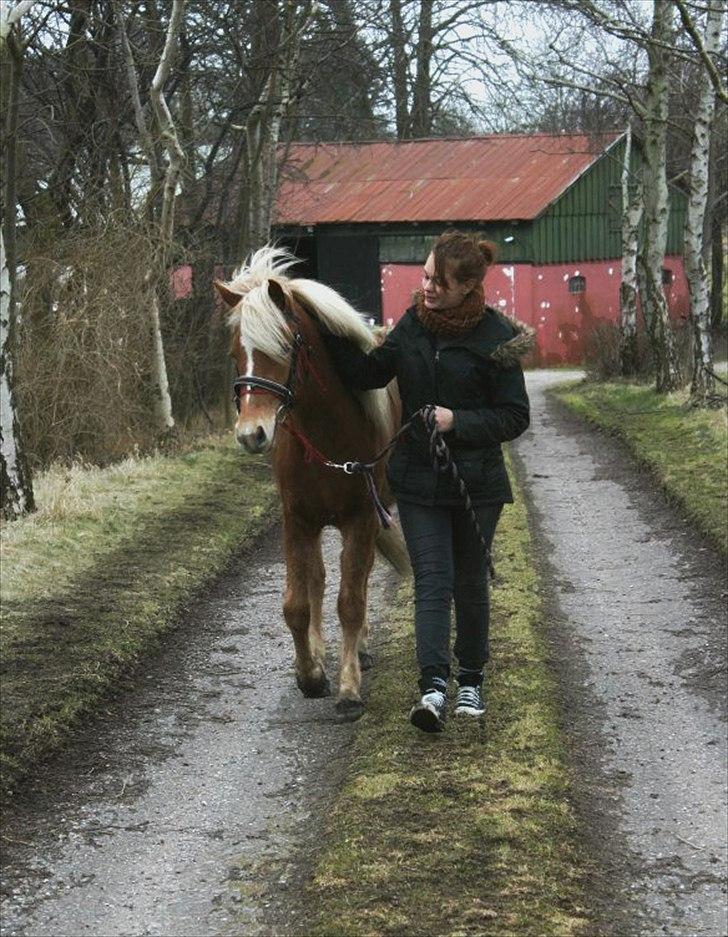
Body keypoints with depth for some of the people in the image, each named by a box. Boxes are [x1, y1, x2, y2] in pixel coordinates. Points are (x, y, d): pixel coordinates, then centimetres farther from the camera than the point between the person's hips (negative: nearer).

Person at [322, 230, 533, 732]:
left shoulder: (496, 336, -10)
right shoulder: (413, 323, 3)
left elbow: (515, 417, -8)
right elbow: (369, 375, 13)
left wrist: (457, 422, -20)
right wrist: (334, 336, -1)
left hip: (476, 480, -2)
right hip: (419, 478, 2)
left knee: (470, 582, 11)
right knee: (432, 580, -7)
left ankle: (471, 680, 28)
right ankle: (434, 687, -16)